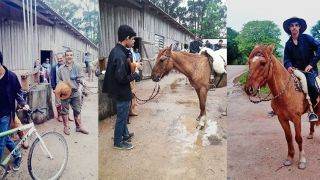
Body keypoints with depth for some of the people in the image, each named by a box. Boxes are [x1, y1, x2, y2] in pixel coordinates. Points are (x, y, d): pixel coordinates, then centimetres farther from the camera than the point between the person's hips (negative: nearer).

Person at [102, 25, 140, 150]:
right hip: (122, 92, -10)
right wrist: (134, 75, -15)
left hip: (119, 90, 10)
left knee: (123, 115, 25)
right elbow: (121, 78, -30)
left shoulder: (116, 51, 4)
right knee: (121, 117, 7)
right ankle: (118, 142, 24)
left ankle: (125, 135, 44)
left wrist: (131, 70, 5)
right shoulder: (120, 56, -28)